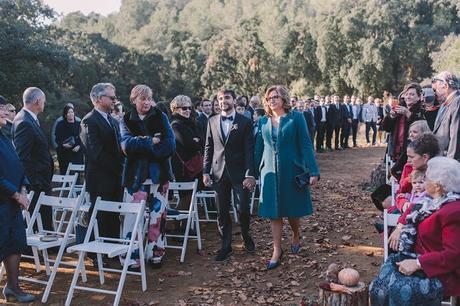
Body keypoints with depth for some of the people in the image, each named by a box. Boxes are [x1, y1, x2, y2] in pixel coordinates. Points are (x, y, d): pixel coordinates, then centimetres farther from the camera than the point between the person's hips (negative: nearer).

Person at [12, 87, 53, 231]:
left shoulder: (31, 120, 12)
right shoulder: (24, 123, -18)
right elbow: (23, 158, -21)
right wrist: (35, 183, -20)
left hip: (41, 182, 10)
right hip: (35, 186, -10)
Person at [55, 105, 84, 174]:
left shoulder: (78, 124, 7)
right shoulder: (60, 124, 3)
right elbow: (57, 139, 2)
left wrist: (79, 146, -12)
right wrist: (63, 145, -17)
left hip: (77, 152, 1)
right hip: (64, 154, -1)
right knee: (64, 172, -3)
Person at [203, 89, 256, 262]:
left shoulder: (245, 122, -1)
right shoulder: (212, 122, 8)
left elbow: (249, 150, -5)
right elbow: (208, 148, 10)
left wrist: (250, 174, -13)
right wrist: (206, 172, 3)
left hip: (239, 173, -2)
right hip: (219, 173, 3)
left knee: (243, 209, 0)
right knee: (223, 212, 8)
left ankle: (246, 235, 30)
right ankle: (226, 246, 20)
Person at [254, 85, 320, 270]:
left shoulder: (295, 118, -4)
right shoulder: (263, 122, 6)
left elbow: (305, 145, -7)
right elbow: (259, 148, 11)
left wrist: (313, 171, -12)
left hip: (292, 171, -2)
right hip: (270, 172, 3)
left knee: (293, 209, 10)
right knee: (274, 212, 4)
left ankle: (295, 237, 38)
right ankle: (277, 251, 14)